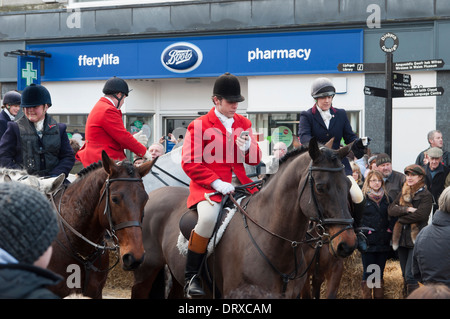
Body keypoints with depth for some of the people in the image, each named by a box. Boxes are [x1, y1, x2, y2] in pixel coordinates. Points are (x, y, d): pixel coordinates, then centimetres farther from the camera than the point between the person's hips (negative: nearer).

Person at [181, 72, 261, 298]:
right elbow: (189, 163, -8)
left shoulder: (244, 123, 15)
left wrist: (248, 148, -8)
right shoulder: (199, 126, -1)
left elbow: (255, 160, 17)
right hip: (208, 187, -5)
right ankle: (190, 277, -18)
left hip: (240, 184, 5)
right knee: (208, 217, -35)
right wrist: (217, 183, -18)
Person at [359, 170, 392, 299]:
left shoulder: (387, 198, 12)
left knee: (379, 274, 11)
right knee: (368, 274, -1)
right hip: (368, 242, -4)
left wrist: (390, 231, 6)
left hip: (383, 242, 4)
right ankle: (366, 296, 6)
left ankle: (379, 296, 17)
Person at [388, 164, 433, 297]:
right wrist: (406, 209, -16)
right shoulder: (403, 194, 14)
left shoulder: (426, 195, -4)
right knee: (405, 275, 12)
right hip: (401, 237, 6)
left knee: (411, 276, -13)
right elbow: (391, 209, 1)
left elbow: (421, 215, -19)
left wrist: (401, 218, -8)